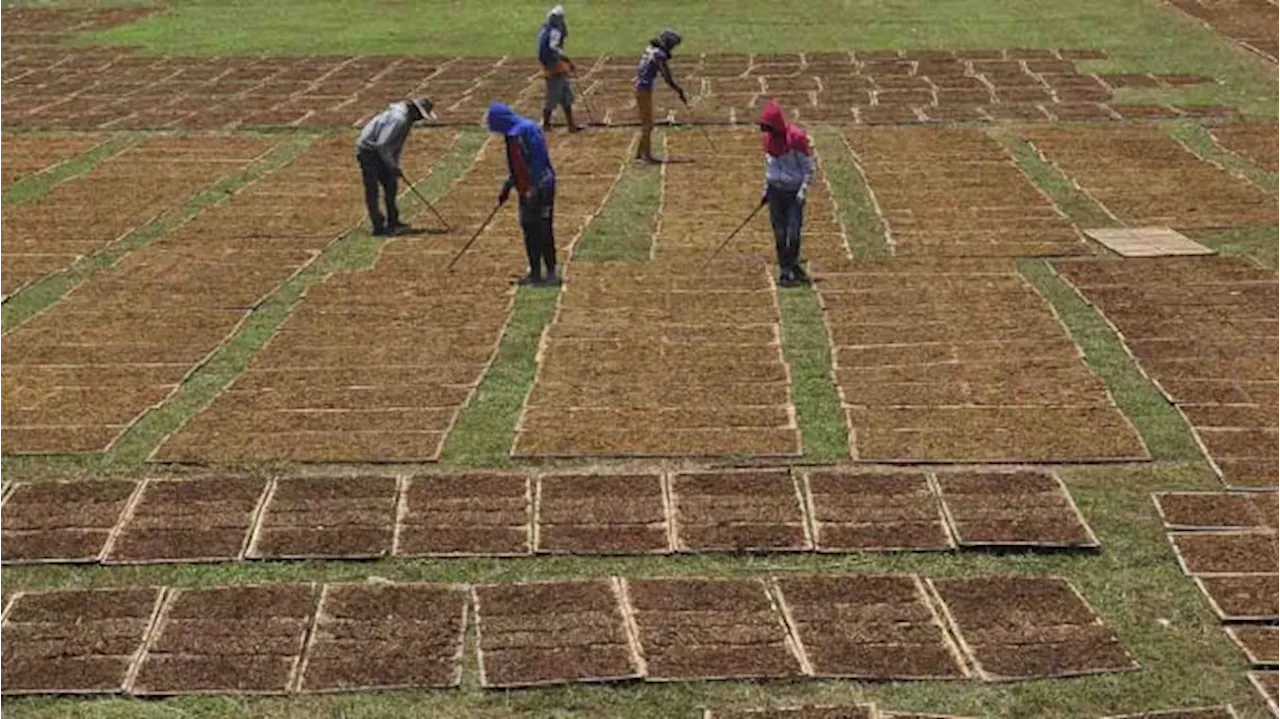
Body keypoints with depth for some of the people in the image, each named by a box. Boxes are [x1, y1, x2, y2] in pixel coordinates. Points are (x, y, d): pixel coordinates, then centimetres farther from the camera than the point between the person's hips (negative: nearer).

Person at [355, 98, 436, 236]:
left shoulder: (407, 117, 3)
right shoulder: (398, 119, -29)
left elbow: (397, 144, 15)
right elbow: (382, 144, -30)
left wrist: (395, 165, 14)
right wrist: (392, 166, -23)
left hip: (380, 152, 10)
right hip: (368, 151, -10)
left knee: (391, 186, 13)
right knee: (372, 191, -5)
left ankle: (393, 222, 21)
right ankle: (379, 228, -3)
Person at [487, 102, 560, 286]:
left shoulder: (527, 130, -17)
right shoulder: (512, 134, 13)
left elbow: (539, 161, -21)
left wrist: (534, 190, -24)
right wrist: (507, 186, 26)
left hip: (540, 189, -10)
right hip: (526, 191, 10)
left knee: (543, 233, -8)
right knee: (530, 231, 13)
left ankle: (551, 273, -4)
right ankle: (535, 273, 20)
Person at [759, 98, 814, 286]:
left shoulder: (797, 137, -15)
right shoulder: (769, 138, 5)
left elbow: (808, 168, -9)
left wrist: (802, 191, -16)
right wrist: (766, 189, 15)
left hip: (794, 192, -5)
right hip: (775, 191, 5)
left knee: (793, 233, -9)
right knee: (779, 234, 4)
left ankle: (793, 265, 11)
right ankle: (784, 271, 11)